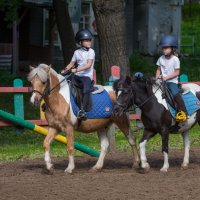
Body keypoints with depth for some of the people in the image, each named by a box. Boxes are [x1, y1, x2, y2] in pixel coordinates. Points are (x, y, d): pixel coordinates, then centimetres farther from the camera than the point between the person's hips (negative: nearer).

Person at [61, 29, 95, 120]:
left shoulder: (91, 52, -2)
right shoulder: (77, 52, 11)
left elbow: (88, 65, -14)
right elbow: (71, 64, 19)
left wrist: (76, 70, -22)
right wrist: (64, 70, 1)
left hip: (87, 76, -6)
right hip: (77, 76, 6)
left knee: (86, 88, -34)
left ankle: (82, 110, -39)